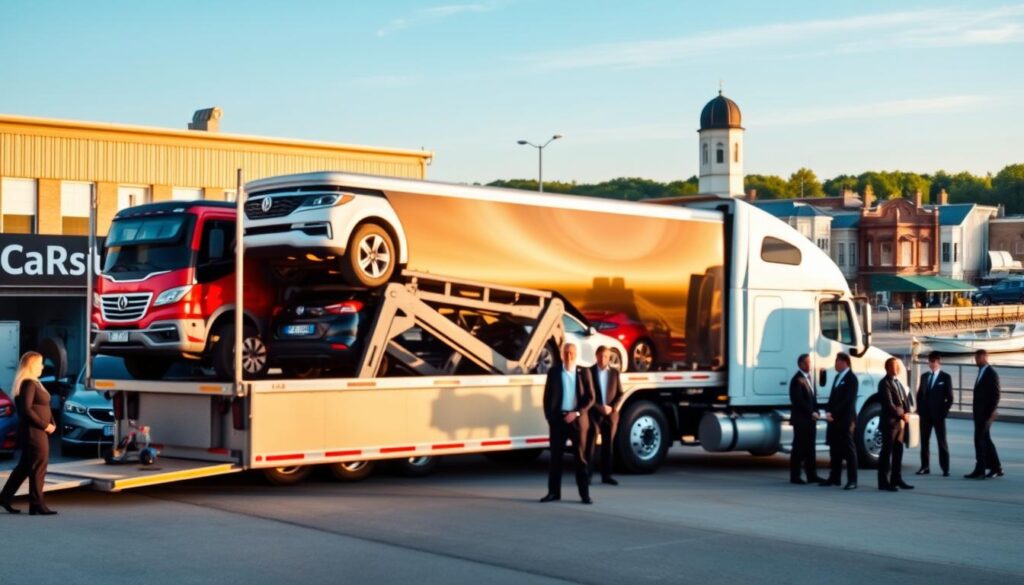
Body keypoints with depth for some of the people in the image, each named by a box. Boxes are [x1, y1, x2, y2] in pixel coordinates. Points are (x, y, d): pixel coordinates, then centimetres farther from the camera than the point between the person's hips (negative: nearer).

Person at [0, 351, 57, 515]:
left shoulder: (34, 383, 16)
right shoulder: (28, 384, -15)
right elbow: (26, 409, -22)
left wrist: (51, 423, 1)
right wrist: (45, 425, -17)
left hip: (38, 431, 10)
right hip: (34, 431, -10)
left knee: (25, 466, 15)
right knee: (38, 468, -4)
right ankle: (37, 505, 2)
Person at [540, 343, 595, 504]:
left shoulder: (584, 372, 3)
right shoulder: (554, 372, 5)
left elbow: (590, 398, 0)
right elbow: (547, 397, 7)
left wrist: (576, 413, -11)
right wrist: (549, 418, -1)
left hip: (577, 419, -1)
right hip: (558, 418, 1)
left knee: (580, 457, 1)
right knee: (555, 456, 4)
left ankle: (585, 493, 3)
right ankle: (554, 492, 10)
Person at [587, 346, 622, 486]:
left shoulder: (614, 372, 9)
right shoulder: (589, 372, 0)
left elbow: (620, 394, 9)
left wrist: (612, 408, -7)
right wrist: (600, 408, -12)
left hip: (611, 414, 3)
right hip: (594, 413, -3)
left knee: (608, 444, 6)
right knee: (590, 444, -4)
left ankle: (606, 475, 11)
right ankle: (587, 474, -2)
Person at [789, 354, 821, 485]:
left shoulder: (809, 378, 16)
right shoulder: (797, 380, -13)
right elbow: (798, 400, -19)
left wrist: (816, 412, 6)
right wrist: (811, 413, -17)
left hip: (811, 418, 8)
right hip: (801, 419, -8)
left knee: (811, 447, 8)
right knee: (799, 447, -4)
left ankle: (812, 475, 11)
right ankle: (795, 476, 1)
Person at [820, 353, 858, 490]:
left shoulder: (851, 378, -9)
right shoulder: (838, 377, 18)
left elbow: (848, 400, -16)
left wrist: (833, 413, -17)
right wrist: (828, 412, 1)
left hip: (845, 420, -8)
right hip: (834, 419, 8)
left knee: (848, 450, -5)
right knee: (835, 449, 10)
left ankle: (852, 480, -4)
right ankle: (834, 477, 16)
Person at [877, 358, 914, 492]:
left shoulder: (898, 382, 17)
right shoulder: (885, 383, -12)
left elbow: (905, 398, 16)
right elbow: (889, 404, -18)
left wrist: (907, 413, -1)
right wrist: (902, 415, -14)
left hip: (899, 422, 8)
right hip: (889, 422, -8)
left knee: (898, 451, 11)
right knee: (887, 452, -5)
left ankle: (896, 479, 19)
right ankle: (884, 482, -3)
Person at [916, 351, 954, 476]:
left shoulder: (945, 377, -1)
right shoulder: (924, 376, 12)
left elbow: (950, 397, -3)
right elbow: (919, 394, 15)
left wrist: (944, 412, -11)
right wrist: (920, 409, 4)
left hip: (938, 414, -4)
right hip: (925, 414, 4)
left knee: (942, 442, -1)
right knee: (924, 441, 5)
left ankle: (945, 469, 1)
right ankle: (925, 467, 11)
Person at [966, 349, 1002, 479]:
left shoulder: (991, 374, -10)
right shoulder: (981, 372, 15)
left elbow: (996, 394, -13)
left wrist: (992, 412, -17)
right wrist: (975, 409, 12)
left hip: (986, 413, -9)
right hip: (979, 413, 9)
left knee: (980, 440, -10)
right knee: (986, 440, 12)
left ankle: (979, 471, -8)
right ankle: (996, 468, 18)